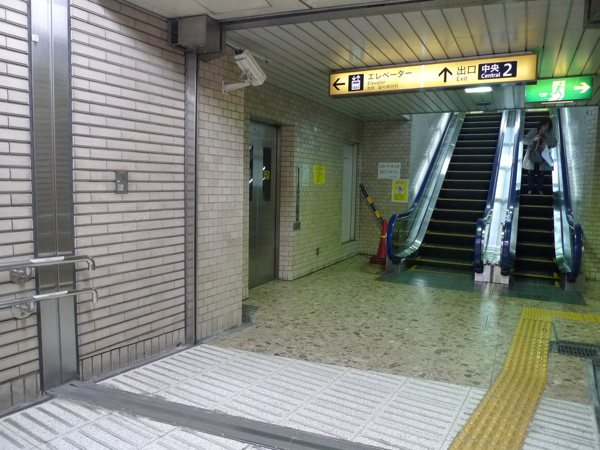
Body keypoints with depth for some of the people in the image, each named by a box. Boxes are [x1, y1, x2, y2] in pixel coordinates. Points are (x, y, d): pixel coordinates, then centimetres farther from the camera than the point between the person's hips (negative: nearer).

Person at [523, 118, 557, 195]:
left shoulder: (550, 134, 0)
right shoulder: (534, 131, -5)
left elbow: (554, 143, 2)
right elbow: (524, 141, -7)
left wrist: (548, 144, -21)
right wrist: (533, 140, -25)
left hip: (543, 158, 1)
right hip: (532, 157, -1)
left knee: (541, 174, 5)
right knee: (531, 174, 2)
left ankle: (540, 190, 15)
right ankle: (530, 190, 13)